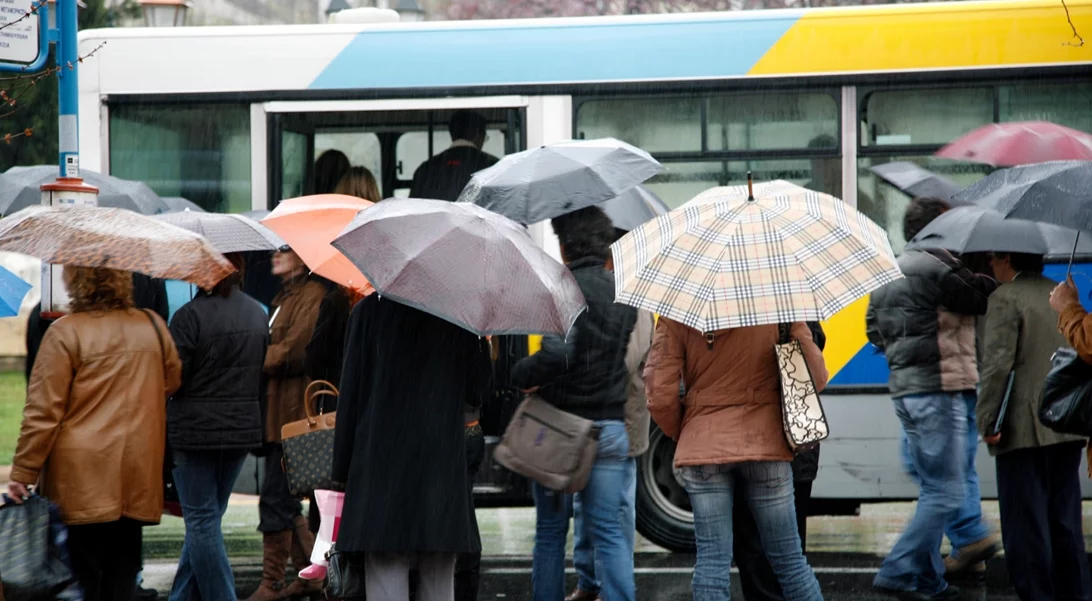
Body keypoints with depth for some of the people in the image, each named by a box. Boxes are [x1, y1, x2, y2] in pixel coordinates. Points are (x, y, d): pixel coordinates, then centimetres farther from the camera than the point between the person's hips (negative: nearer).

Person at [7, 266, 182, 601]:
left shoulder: (65, 333, -11)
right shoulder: (153, 326, 5)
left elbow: (42, 413, -11)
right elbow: (173, 382, 21)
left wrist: (23, 474, -5)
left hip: (81, 480, -5)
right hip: (137, 479, 5)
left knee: (85, 573, 1)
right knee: (123, 571, 10)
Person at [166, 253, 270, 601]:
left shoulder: (190, 316, -15)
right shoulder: (257, 314, 6)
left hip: (195, 429, -7)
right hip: (244, 426, 7)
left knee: (202, 520, 0)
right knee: (206, 518, 15)